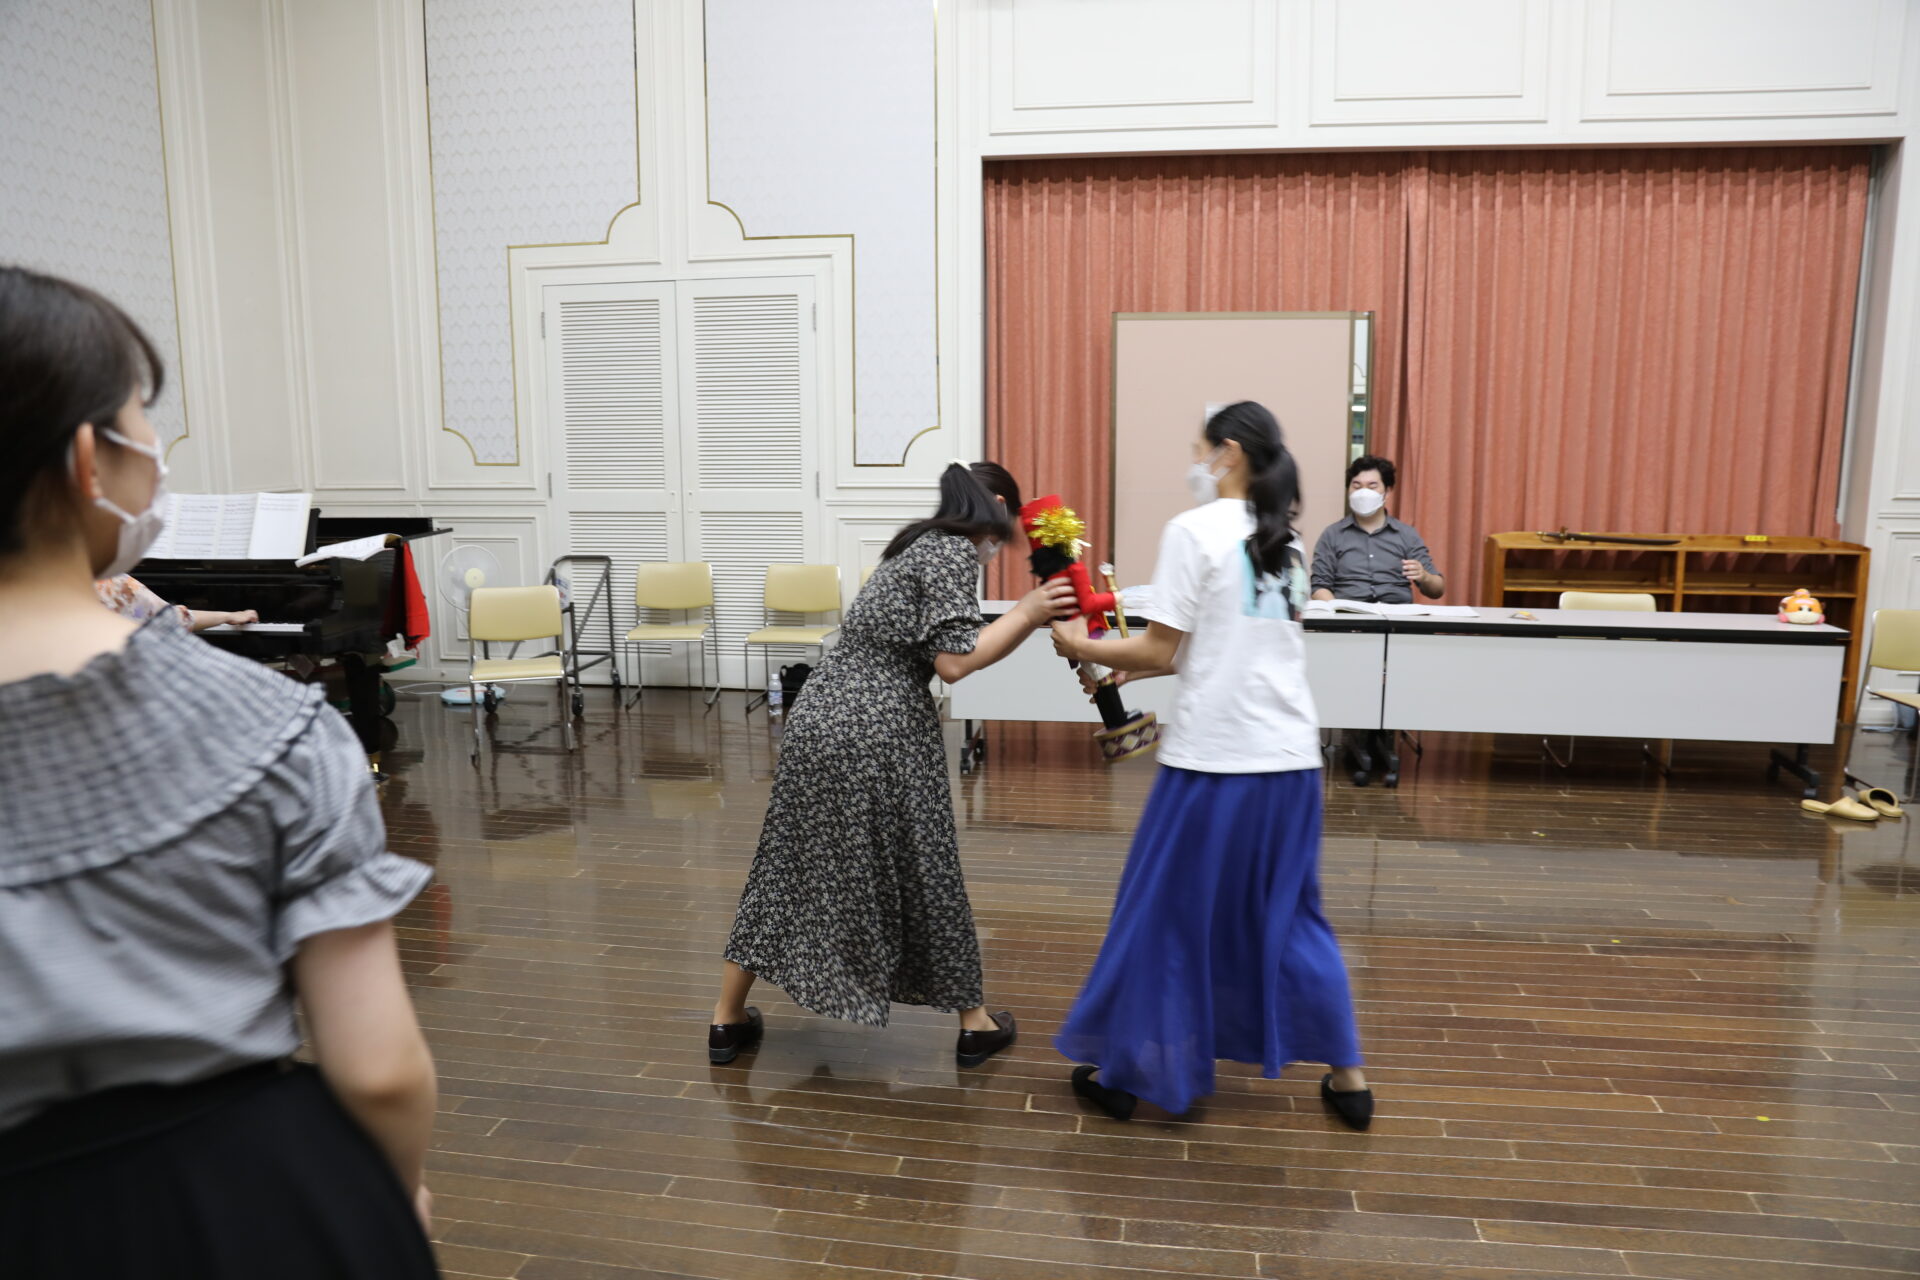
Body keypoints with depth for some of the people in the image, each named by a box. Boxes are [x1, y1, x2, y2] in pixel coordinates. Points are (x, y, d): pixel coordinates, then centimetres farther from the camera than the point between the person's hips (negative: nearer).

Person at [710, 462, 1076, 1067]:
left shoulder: (919, 544, 18)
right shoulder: (956, 551, -8)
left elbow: (937, 646, 21)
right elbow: (953, 661, -16)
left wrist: (1029, 616, 21)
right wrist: (1025, 613, -7)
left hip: (817, 721, 8)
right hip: (879, 736, -8)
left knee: (790, 865, 16)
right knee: (922, 875, 8)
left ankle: (727, 1019, 26)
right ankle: (975, 1023, 26)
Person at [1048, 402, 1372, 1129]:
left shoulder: (1195, 530, -8)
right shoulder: (1285, 543, 14)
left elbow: (1162, 650, -9)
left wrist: (1083, 648, 4)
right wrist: (1128, 668, 19)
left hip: (1214, 758, -7)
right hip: (1290, 758, 7)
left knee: (1164, 914, 7)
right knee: (1288, 915, 19)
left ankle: (1123, 1071, 21)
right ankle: (1347, 1076, 25)